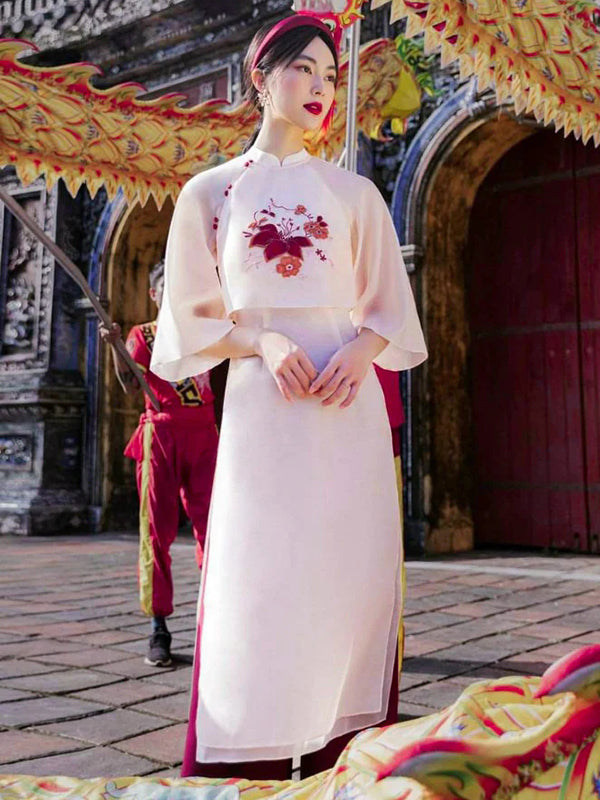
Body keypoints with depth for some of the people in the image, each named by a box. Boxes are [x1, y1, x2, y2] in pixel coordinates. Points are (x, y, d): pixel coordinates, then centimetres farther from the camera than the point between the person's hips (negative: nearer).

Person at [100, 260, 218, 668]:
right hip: (161, 432, -2)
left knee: (211, 526, -4)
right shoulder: (143, 334, 10)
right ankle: (159, 628, 3)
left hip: (203, 433, 2)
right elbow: (131, 386, -4)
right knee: (158, 529, -2)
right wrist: (115, 344, -16)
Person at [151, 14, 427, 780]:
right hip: (262, 405, -1)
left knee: (350, 575, -1)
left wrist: (362, 350, -9)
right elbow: (190, 318, 8)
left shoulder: (353, 193, 14)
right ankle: (252, 767, 4)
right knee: (263, 581, -6)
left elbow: (389, 307, 14)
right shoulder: (211, 193, 10)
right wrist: (263, 343, -11)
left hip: (349, 403, 2)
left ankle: (341, 761, 9)